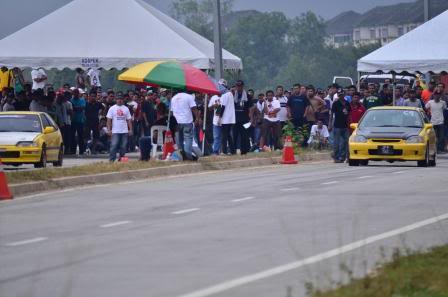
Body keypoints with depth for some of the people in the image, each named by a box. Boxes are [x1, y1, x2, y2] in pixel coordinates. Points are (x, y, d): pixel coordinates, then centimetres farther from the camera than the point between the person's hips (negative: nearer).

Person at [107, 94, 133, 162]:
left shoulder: (126, 108, 10)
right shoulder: (112, 108, 2)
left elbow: (129, 120, 11)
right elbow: (109, 120, -1)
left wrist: (130, 129, 3)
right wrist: (109, 129, -9)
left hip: (124, 131, 3)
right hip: (115, 131, -3)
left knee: (123, 146, 5)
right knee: (114, 146, -10)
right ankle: (111, 160, -10)